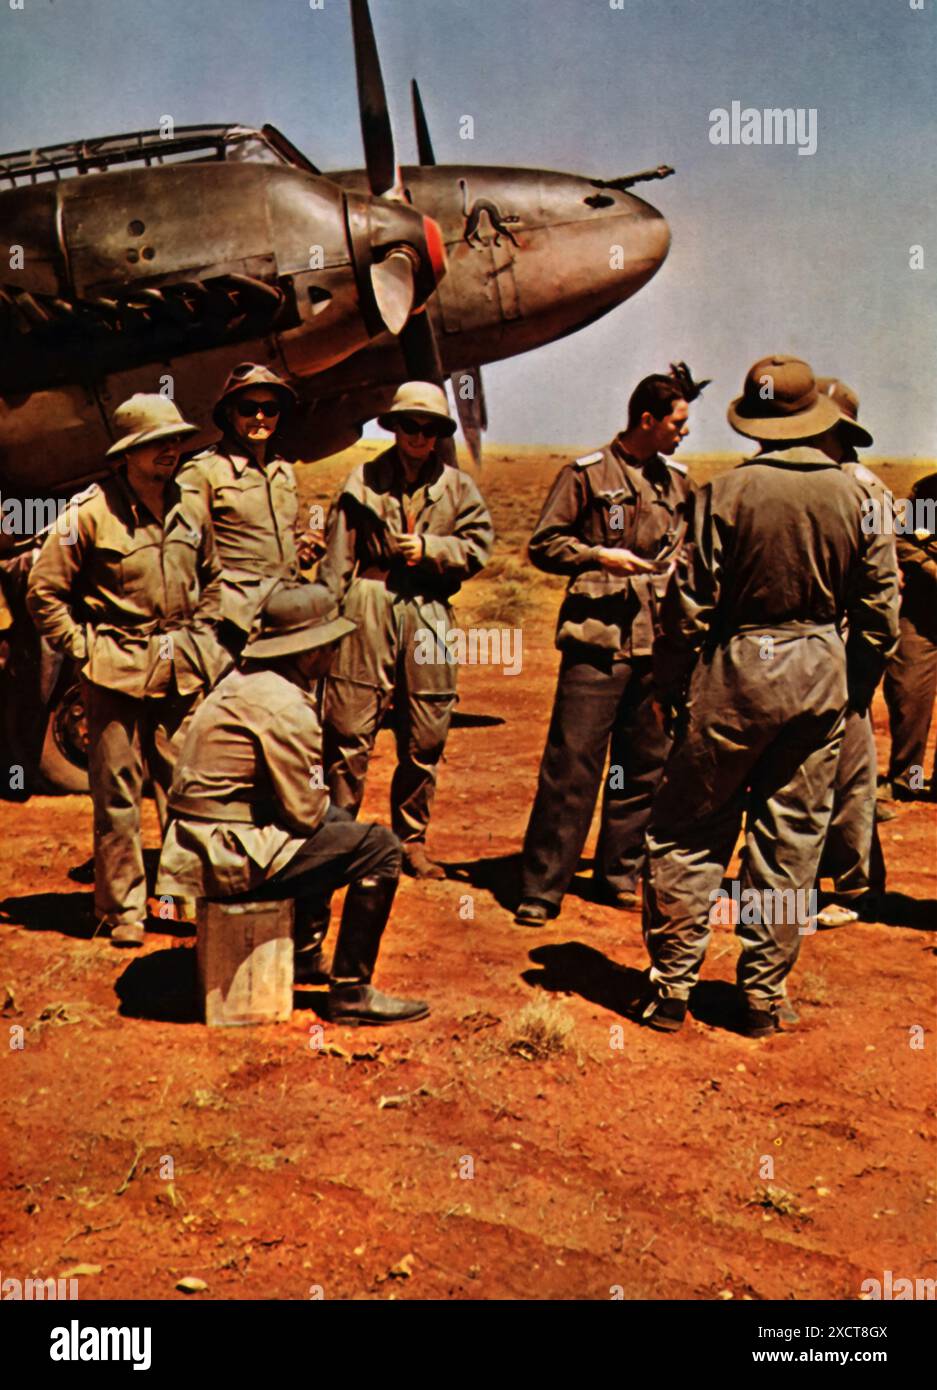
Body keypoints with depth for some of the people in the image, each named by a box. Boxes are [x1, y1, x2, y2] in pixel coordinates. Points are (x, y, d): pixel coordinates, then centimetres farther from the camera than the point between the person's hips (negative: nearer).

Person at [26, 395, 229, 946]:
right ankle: (123, 910, 13)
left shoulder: (192, 504, 5)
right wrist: (84, 649, -5)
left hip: (185, 670, 4)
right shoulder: (92, 511, -10)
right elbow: (44, 591, -4)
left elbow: (212, 578, 20)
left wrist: (202, 636, 11)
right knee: (117, 795, 2)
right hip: (118, 672, -4)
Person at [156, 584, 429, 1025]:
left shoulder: (245, 678, 11)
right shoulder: (286, 706, -20)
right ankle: (351, 992, -2)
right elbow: (305, 811, -16)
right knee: (380, 848, -10)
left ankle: (305, 955, 34)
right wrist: (325, 804, 4)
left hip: (198, 840, 10)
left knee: (335, 823, 29)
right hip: (232, 856, -10)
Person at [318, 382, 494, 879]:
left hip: (428, 614, 3)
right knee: (349, 731, -2)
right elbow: (337, 556, 3)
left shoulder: (457, 487, 13)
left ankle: (411, 841, 20)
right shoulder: (365, 480, 6)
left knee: (425, 740, 7)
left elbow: (479, 545, 7)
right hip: (368, 608, -2)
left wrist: (429, 549, -7)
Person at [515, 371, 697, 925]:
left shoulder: (679, 481, 16)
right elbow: (544, 545, 0)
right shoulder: (588, 474, 0)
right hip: (598, 639, -5)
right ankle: (542, 887, 0)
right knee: (571, 765, -7)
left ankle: (620, 874, 22)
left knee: (645, 765, 9)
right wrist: (599, 556, -12)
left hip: (657, 645, 6)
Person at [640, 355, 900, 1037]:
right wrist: (857, 689, 16)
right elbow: (881, 609, 5)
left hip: (737, 668, -3)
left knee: (689, 835, 8)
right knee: (792, 840, 11)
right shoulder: (855, 495, 0)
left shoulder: (729, 490, -9)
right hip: (821, 674, 3)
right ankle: (766, 996, 18)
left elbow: (690, 603, -8)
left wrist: (670, 687, 3)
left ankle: (671, 988, 12)